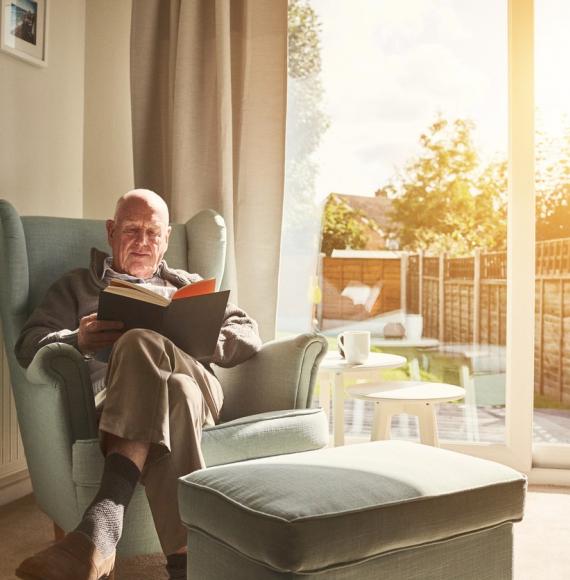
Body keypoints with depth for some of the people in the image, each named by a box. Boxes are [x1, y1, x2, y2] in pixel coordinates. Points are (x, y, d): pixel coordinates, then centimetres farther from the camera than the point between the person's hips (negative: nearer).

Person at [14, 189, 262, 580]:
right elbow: (29, 345, 14)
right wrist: (78, 339, -11)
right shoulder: (78, 285, 32)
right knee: (174, 394, -40)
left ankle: (100, 528, -49)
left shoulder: (188, 284, 35)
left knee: (140, 344, -37)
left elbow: (249, 335, 20)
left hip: (198, 383, 1)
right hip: (114, 393, -1)